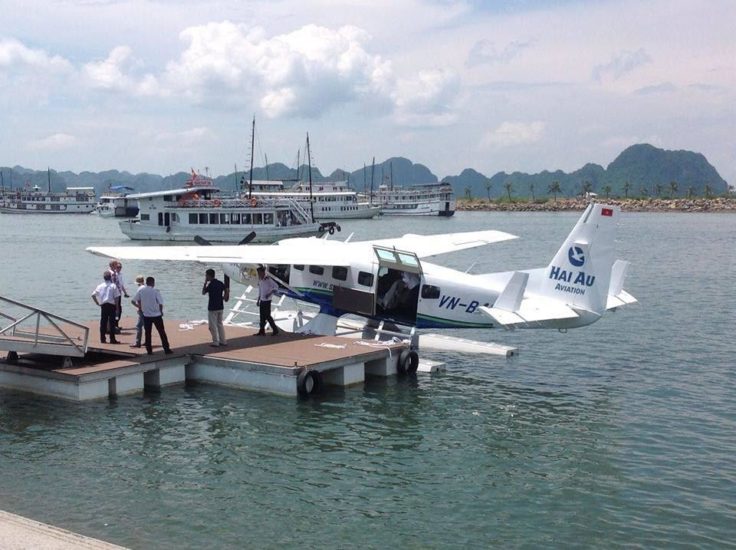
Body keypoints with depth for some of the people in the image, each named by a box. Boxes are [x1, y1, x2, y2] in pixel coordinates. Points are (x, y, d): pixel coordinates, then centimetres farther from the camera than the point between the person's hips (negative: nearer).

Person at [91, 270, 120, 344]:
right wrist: (116, 304, 1)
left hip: (103, 305, 3)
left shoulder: (100, 286, 5)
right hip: (111, 305, -3)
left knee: (103, 322, 8)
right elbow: (116, 297, -10)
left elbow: (93, 295, 4)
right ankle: (112, 339, 2)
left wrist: (97, 303, 10)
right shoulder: (113, 286, -5)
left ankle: (102, 339, 10)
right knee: (112, 322, 1)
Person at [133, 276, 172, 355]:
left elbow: (138, 300, 8)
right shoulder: (155, 291, -12)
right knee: (162, 332, 5)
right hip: (156, 315, -2)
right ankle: (166, 349, 6)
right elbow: (160, 303, -13)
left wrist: (140, 308, 24)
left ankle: (149, 350, 11)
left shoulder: (141, 290, -4)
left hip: (146, 315, 3)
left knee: (147, 333, 11)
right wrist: (161, 311, 4)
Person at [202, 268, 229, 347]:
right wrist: (225, 297, 8)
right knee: (220, 324, 15)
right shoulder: (220, 283, 5)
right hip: (220, 307, 7)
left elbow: (203, 292, -5)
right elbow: (227, 290, 0)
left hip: (212, 308, -7)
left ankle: (215, 342, 2)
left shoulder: (210, 285, -15)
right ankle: (223, 341, 15)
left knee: (213, 326, 1)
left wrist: (205, 283, -1)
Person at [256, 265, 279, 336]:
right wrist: (258, 300, 17)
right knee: (262, 316, 6)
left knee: (267, 316, -6)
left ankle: (275, 330, 6)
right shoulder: (260, 280, 10)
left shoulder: (268, 279, -14)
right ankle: (262, 331, 9)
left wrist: (269, 294, -24)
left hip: (267, 300, -8)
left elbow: (276, 286, -18)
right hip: (262, 300, 8)